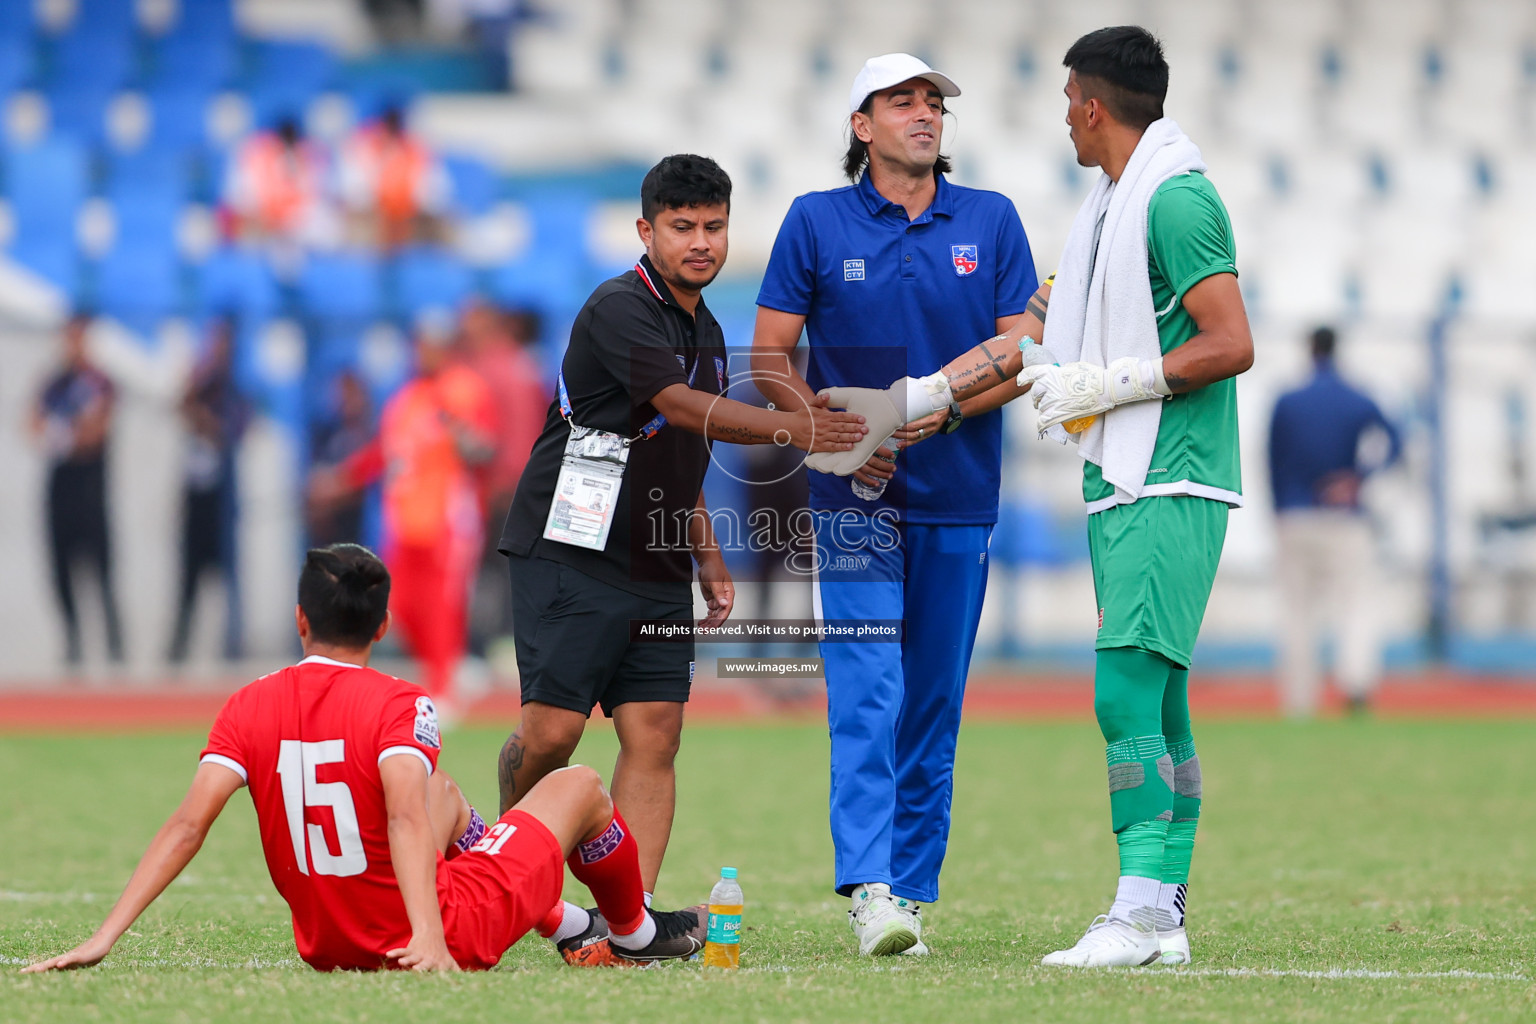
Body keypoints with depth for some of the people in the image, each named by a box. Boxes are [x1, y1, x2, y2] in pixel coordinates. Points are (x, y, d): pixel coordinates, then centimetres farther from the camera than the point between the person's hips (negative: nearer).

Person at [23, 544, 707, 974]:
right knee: (580, 786, 17)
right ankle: (635, 935, 43)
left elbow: (187, 824, -15)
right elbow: (405, 818, -32)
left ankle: (567, 925, 48)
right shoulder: (399, 705, -17)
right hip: (451, 935, -5)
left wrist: (104, 938, -18)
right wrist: (429, 937, -42)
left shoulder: (248, 708, -6)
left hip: (327, 949, 5)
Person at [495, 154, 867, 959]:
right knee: (553, 731, -10)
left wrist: (709, 561, 21)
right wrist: (787, 427, -35)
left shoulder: (706, 332, 17)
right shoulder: (618, 311, -11)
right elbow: (684, 407, -25)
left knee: (653, 736, -5)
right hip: (570, 558, -7)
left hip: (658, 569, 7)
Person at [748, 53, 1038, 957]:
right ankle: (869, 890, -23)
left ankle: (915, 891, 12)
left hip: (958, 499, 3)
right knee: (868, 689, -15)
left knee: (934, 704, 6)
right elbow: (770, 355, 4)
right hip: (855, 497, -2)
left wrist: (944, 408, -13)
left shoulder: (992, 221, 7)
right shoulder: (817, 222, 3)